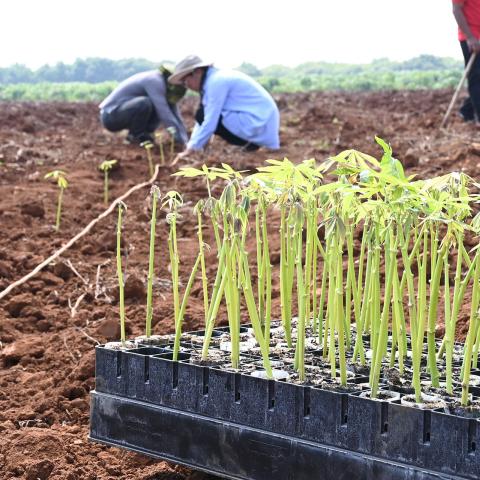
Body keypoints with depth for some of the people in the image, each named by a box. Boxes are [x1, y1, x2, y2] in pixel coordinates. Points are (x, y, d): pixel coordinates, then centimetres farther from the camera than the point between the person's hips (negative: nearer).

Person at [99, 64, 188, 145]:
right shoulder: (155, 81, -22)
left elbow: (175, 113, 7)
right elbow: (164, 114, -27)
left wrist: (184, 139, 1)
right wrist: (182, 141, -24)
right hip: (110, 116, -9)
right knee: (145, 103, -32)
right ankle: (135, 136, -11)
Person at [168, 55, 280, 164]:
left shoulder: (217, 81, -17)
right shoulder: (213, 79, 14)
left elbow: (210, 121, -19)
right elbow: (203, 118, 18)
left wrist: (191, 149, -12)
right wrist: (190, 147, 13)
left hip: (257, 122, -10)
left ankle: (250, 143, -8)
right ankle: (249, 142, 10)